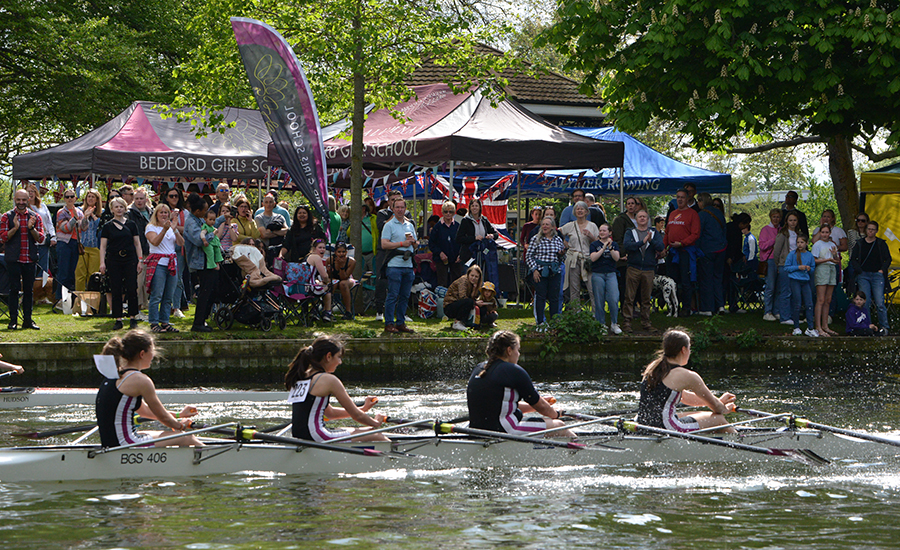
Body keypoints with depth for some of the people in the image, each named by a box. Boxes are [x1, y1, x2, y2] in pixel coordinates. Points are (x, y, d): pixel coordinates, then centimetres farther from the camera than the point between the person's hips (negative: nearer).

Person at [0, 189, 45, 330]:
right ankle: (13, 320, 1)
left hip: (30, 259, 2)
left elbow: (40, 238, 4)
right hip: (13, 258, -2)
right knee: (14, 289, -3)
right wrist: (15, 228, -17)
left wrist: (31, 228, -13)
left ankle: (27, 320, 10)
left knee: (29, 290, 4)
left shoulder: (35, 217, 9)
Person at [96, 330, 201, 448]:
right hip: (124, 445, -10)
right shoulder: (140, 380, -14)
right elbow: (163, 417, -3)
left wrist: (179, 415, 29)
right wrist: (180, 425, 18)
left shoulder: (116, 376, 14)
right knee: (186, 438, 2)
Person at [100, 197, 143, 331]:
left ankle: (133, 318, 4)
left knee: (132, 289, -5)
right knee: (116, 291, -1)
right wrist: (102, 262, -6)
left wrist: (140, 260, 2)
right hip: (113, 260, 0)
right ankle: (118, 319, 3)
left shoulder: (131, 225, 8)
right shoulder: (108, 227, 6)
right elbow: (103, 246, 4)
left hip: (130, 259, 0)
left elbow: (137, 243, 10)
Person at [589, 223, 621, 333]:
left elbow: (616, 258, -3)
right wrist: (604, 248, -14)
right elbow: (593, 258, -10)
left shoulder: (614, 244, 11)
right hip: (597, 275, -1)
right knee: (599, 301, -1)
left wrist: (610, 248, -16)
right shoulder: (594, 244, 6)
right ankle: (601, 325, 9)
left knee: (613, 299, -12)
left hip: (611, 274, 1)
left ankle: (614, 324, 2)